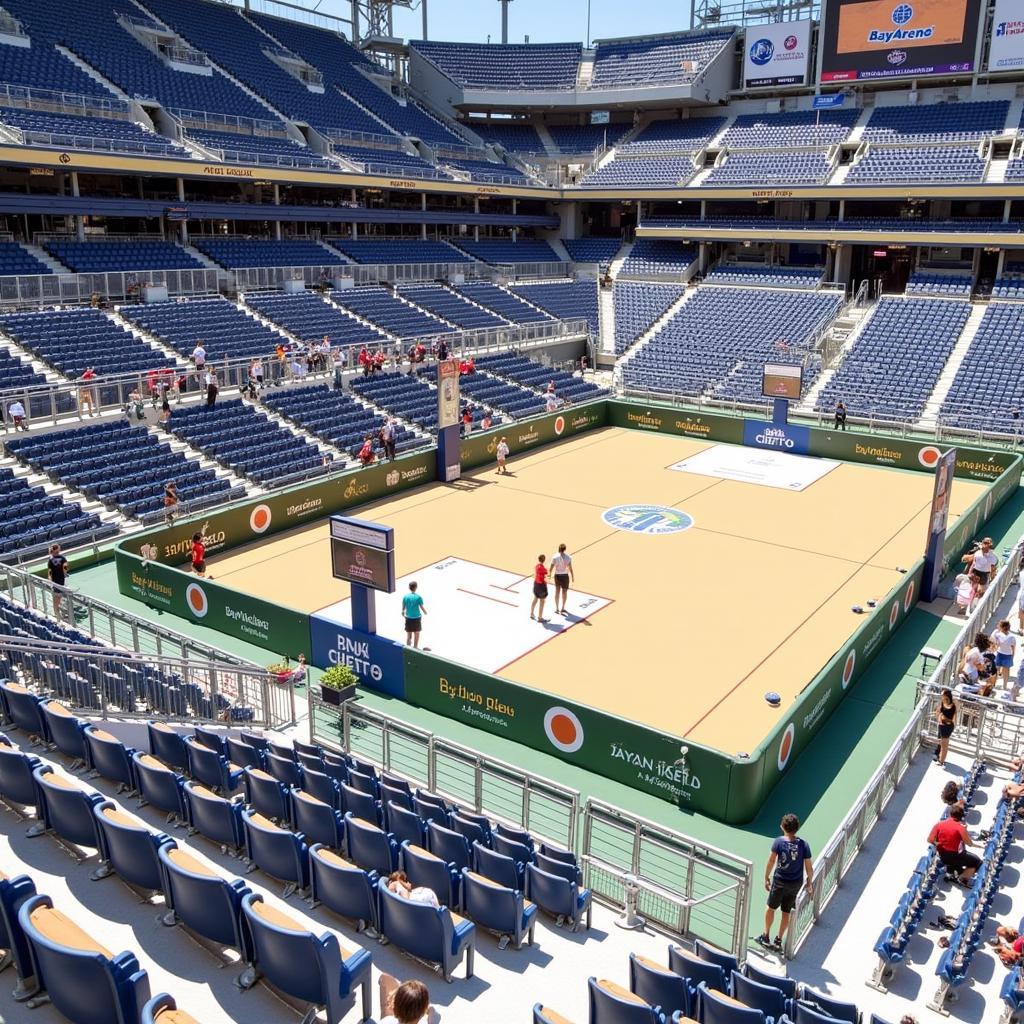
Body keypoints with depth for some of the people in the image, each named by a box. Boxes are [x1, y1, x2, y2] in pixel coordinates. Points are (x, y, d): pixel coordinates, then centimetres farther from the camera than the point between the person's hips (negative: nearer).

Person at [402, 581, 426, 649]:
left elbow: (403, 607, 2)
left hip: (408, 618, 3)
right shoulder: (418, 597, -14)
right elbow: (422, 608, -9)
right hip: (417, 618, -3)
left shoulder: (405, 597, -5)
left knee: (408, 635, 13)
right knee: (416, 634, 11)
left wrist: (403, 613, 23)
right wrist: (425, 613, 12)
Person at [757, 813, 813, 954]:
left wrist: (766, 878, 1)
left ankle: (766, 937, 28)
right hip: (796, 884, 2)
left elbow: (771, 861, -12)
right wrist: (809, 883, 7)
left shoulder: (779, 842, -17)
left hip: (779, 881, -2)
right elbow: (809, 867, -9)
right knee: (787, 912, 18)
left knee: (771, 907, 19)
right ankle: (779, 940, 27)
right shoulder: (803, 844, -13)